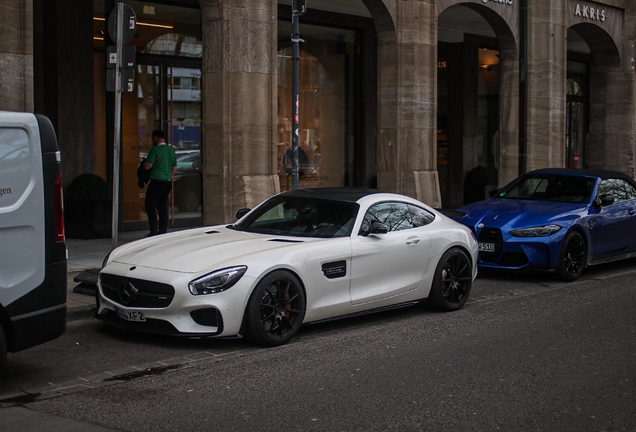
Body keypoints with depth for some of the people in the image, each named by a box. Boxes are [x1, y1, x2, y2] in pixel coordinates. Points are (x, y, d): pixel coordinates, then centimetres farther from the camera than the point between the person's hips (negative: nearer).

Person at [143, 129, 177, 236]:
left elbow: (147, 166, -15)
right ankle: (163, 231, 10)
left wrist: (144, 162, 7)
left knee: (150, 206, 0)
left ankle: (154, 231, -6)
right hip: (168, 182, 7)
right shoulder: (171, 150, 11)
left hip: (157, 182, -7)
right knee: (163, 206, 11)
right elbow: (174, 168, 15)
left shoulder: (155, 150, -12)